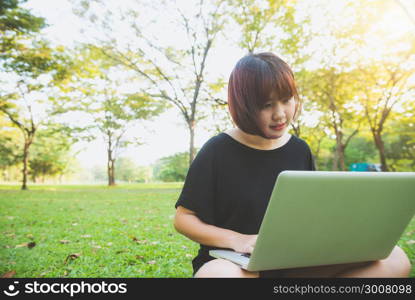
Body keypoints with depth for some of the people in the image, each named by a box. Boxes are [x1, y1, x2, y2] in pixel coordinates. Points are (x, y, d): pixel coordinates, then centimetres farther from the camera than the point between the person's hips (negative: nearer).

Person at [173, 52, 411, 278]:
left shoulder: (300, 150, 6)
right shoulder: (218, 151, -8)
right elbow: (184, 218, -5)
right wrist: (235, 239, -20)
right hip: (234, 262, -5)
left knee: (394, 260, -16)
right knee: (218, 274, -43)